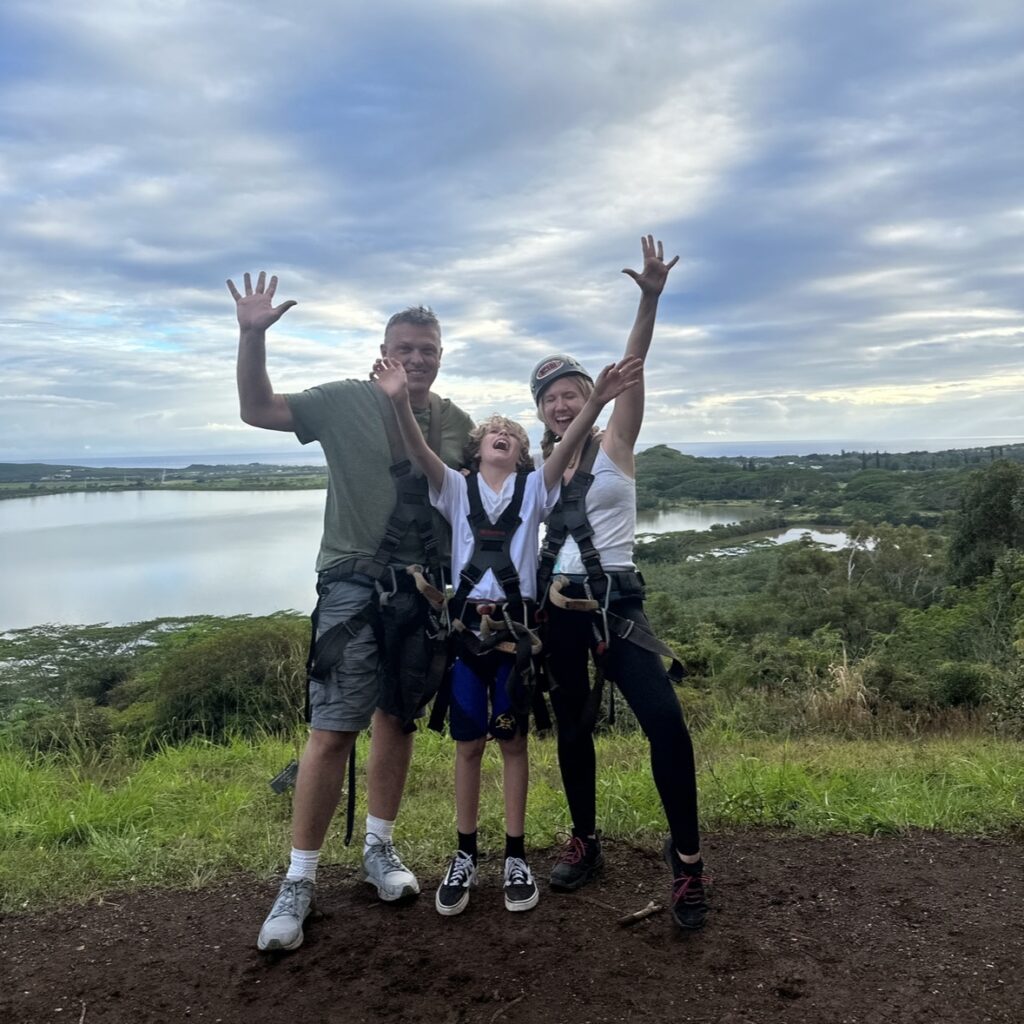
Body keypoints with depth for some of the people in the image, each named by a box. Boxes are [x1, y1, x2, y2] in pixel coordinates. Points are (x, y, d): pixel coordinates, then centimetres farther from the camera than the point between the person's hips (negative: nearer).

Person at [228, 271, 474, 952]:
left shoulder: (458, 424, 7)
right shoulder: (347, 402, -1)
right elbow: (258, 410, -3)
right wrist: (253, 336, -16)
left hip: (423, 589, 3)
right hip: (354, 583, -3)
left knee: (397, 720, 12)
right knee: (333, 729, -6)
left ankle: (380, 848, 29)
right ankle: (300, 880, 8)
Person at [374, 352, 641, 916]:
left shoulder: (534, 488, 5)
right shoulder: (457, 488, 5)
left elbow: (566, 448, -13)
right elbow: (420, 452, -13)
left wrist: (595, 402, -31)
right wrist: (401, 402, -33)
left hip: (515, 625, 0)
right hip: (465, 622, 1)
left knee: (512, 740, 9)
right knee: (468, 742, 9)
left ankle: (515, 857, 21)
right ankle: (465, 856, 23)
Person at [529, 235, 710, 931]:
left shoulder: (615, 444, 0)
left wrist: (650, 300, -28)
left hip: (617, 601, -4)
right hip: (559, 605, 4)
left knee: (665, 721, -15)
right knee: (572, 726, 12)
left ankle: (688, 861, -1)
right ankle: (585, 841, 30)